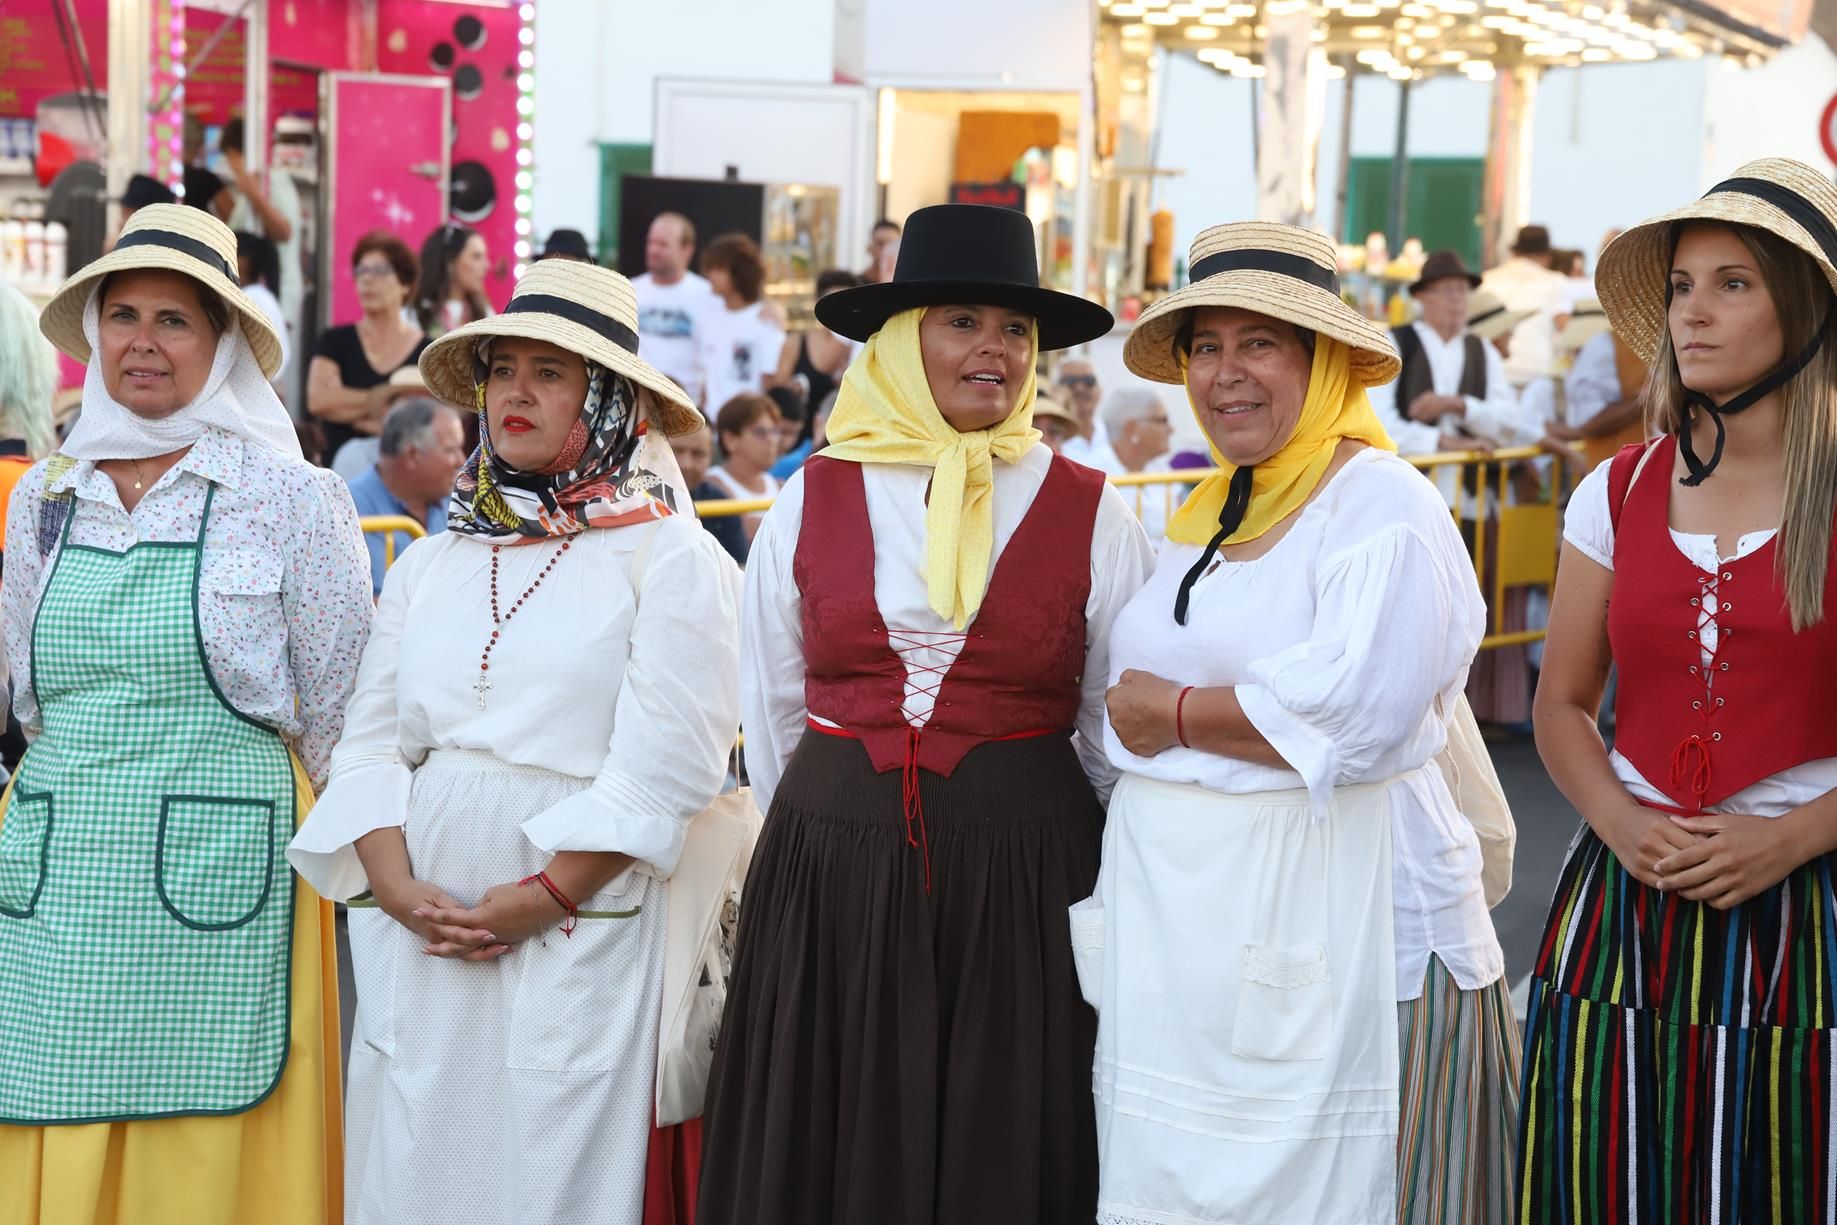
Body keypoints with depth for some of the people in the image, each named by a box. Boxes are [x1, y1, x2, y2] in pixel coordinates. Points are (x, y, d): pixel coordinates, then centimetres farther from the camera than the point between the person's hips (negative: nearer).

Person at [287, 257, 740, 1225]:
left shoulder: (668, 556, -2)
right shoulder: (430, 565, 15)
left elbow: (663, 764, -10)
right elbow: (371, 740, 8)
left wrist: (543, 896, -16)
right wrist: (398, 889, -8)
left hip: (578, 929, -4)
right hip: (419, 932, 4)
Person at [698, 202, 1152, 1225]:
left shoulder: (1089, 515, 1)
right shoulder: (814, 499, 4)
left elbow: (1116, 734, 6)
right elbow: (771, 710, 13)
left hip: (1023, 890, -1)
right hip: (826, 880, 1)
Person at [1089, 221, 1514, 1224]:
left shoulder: (1383, 507, -9)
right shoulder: (1202, 519, 15)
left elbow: (1355, 717, -23)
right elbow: (1132, 705, 26)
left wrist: (1172, 713, -12)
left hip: (1326, 914, -7)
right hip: (1174, 910, 7)